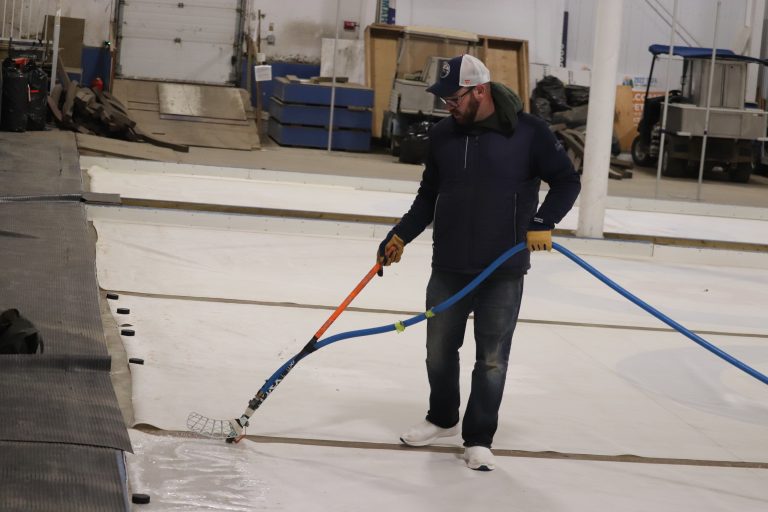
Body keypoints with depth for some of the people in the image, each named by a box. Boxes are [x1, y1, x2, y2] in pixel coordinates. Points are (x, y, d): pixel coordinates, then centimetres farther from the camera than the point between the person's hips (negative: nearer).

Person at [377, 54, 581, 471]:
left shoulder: (528, 132, -8)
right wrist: (401, 236, 5)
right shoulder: (442, 135, 5)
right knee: (439, 350, 13)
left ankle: (478, 439, 15)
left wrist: (542, 223, -15)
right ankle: (442, 419, 35)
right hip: (448, 268, 4)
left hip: (503, 272, -4)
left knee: (492, 359, 3)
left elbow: (566, 181, -2)